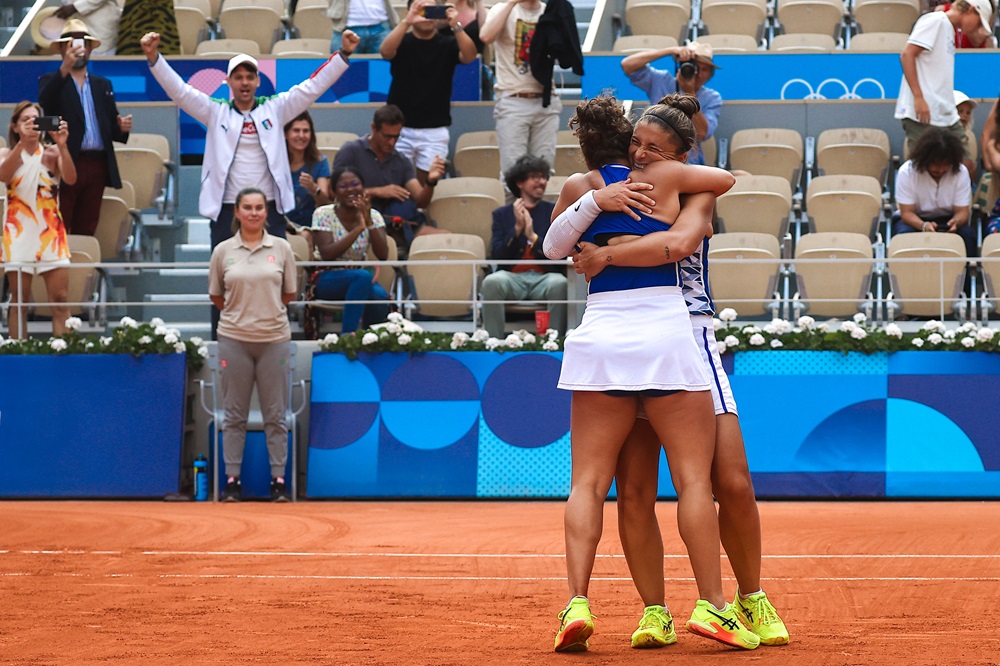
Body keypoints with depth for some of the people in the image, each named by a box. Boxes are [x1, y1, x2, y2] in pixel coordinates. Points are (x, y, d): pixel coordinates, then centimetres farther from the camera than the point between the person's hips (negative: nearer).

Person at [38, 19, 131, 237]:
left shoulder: (102, 85, 20)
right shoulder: (52, 82, 7)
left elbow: (110, 127, 18)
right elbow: (44, 102, -17)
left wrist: (122, 128, -7)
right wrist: (65, 68, -30)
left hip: (96, 168, 4)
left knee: (86, 231, 5)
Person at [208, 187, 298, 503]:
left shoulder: (281, 248, 3)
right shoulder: (223, 251, 3)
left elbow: (289, 294, 9)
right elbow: (216, 296, 11)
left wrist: (265, 307, 8)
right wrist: (241, 310, 8)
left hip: (274, 338, 0)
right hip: (234, 339, 0)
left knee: (275, 414, 3)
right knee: (234, 414, 4)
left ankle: (278, 479, 8)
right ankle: (232, 479, 9)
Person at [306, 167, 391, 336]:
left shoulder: (373, 215, 1)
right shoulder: (323, 214, -8)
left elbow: (383, 255, -11)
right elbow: (327, 254, -21)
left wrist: (369, 222, -21)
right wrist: (358, 228, -24)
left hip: (360, 279, 3)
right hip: (327, 280, -3)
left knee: (380, 295, -32)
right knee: (363, 276, -35)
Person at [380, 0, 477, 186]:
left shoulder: (447, 43, 3)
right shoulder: (402, 42, 2)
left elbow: (469, 56, -16)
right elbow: (385, 51, -20)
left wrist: (456, 26, -32)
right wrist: (406, 22, -34)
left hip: (435, 131, 0)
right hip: (399, 128, 0)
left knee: (427, 183, 1)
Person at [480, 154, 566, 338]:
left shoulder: (554, 211, 13)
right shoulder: (502, 214, 14)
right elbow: (496, 256, 3)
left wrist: (533, 236, -10)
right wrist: (517, 228, -8)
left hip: (544, 277, 0)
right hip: (512, 277, 0)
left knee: (559, 284, -35)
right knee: (492, 282, -33)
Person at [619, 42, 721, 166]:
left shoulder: (713, 98, 3)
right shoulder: (661, 81, 2)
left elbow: (702, 134, -12)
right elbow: (627, 64, -12)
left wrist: (690, 92, -17)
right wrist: (671, 50, -17)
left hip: (689, 165, 1)